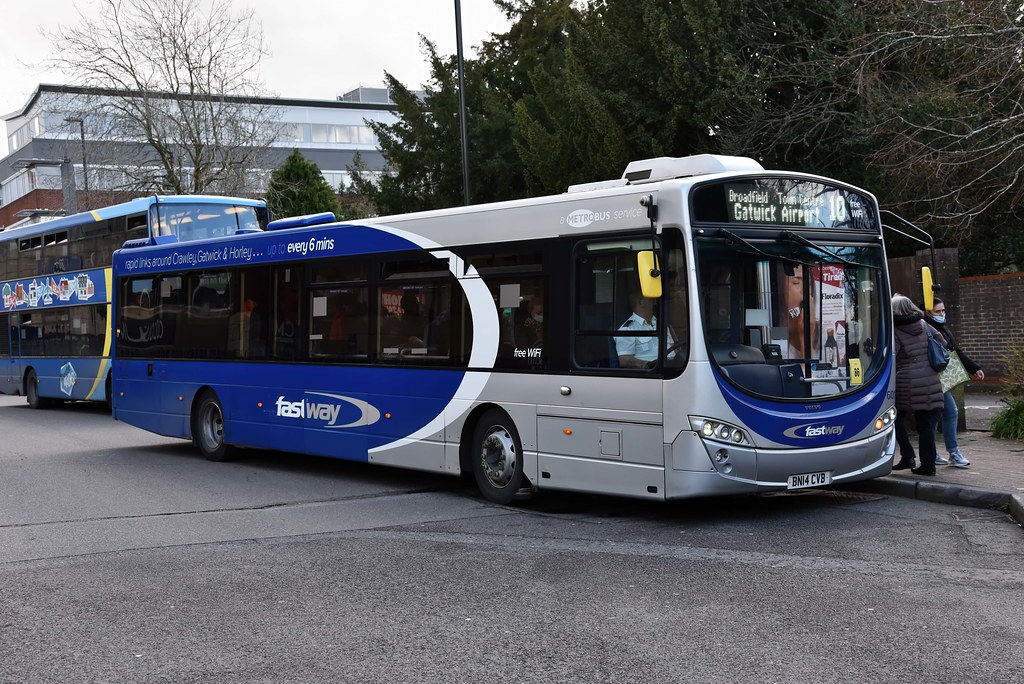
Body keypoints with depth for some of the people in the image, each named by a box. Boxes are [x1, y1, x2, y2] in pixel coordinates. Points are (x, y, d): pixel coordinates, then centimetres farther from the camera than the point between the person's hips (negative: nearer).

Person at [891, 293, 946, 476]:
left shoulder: (895, 332, -5)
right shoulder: (924, 325, 9)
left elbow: (889, 358, -16)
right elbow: (942, 343, 18)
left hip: (907, 384, -4)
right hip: (931, 383, 4)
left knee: (897, 418, 14)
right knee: (926, 425, 9)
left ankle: (907, 456, 4)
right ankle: (928, 464, 10)